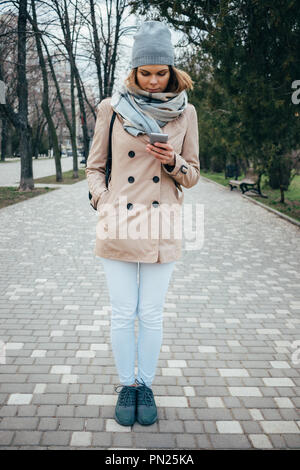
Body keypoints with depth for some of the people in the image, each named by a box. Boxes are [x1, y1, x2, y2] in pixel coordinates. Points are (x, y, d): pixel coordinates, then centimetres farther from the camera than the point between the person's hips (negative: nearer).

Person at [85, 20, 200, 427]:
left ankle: (146, 385, 28)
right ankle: (127, 385, 27)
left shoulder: (185, 112, 3)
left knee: (152, 316, 9)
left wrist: (173, 161, -13)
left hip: (162, 229, 1)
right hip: (119, 228, 0)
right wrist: (104, 204, -7)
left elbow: (193, 176, 8)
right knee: (122, 315, 7)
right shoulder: (112, 108, 1)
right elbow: (94, 167, 8)